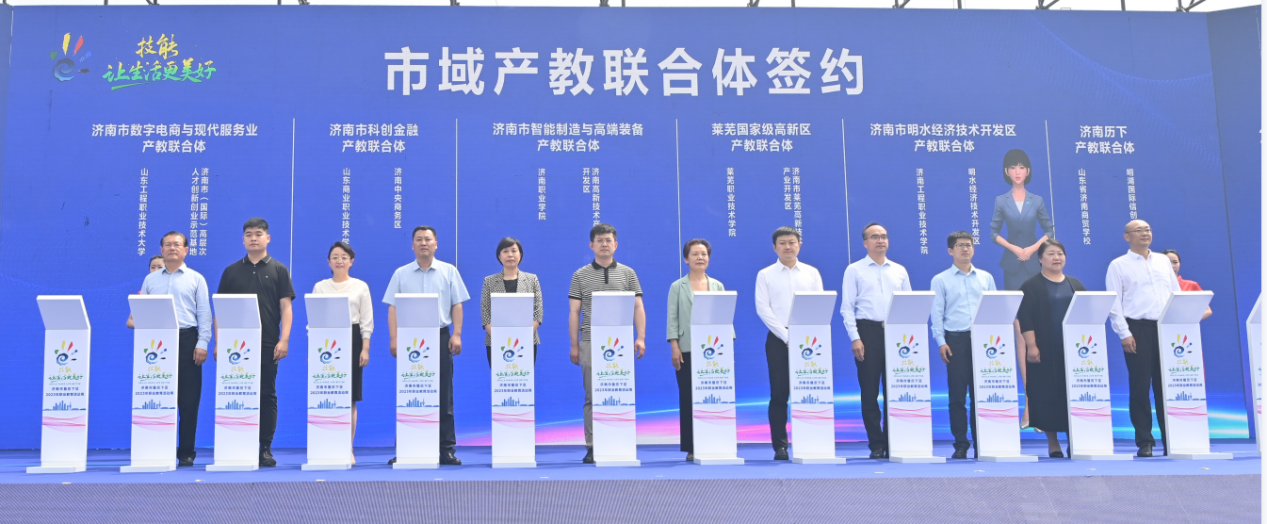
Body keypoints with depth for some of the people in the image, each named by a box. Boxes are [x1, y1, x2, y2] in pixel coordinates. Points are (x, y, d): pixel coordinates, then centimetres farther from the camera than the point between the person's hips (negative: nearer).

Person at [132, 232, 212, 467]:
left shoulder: (196, 279, 8)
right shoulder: (150, 280, 14)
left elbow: (204, 313, 3)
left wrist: (202, 344, -6)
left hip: (186, 339, -2)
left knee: (188, 399, -1)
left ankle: (186, 452, 6)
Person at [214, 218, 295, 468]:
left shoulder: (278, 270, 4)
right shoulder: (231, 271, 9)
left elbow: (286, 308, 0)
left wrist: (284, 339, -10)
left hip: (268, 345, -1)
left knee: (267, 396, 2)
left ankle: (265, 448, 9)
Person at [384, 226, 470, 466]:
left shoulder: (449, 271, 7)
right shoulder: (401, 274, 8)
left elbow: (457, 305, 4)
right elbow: (393, 307, 5)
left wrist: (457, 335, -5)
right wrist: (394, 338, -5)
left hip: (440, 337, 0)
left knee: (443, 395, 1)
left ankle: (447, 449, 6)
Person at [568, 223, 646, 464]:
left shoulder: (628, 273, 8)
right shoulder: (580, 276, 7)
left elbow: (638, 308, 5)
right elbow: (574, 312, 6)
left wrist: (640, 338, -5)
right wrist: (574, 345, 1)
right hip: (590, 342, 0)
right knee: (592, 396, 0)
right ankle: (592, 447, 5)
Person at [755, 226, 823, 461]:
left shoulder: (812, 273, 10)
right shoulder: (765, 275, 5)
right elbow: (763, 309, -3)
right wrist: (787, 336, -11)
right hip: (778, 339, -1)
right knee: (779, 394, -2)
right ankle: (780, 445, 4)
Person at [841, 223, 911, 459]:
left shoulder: (900, 271, 14)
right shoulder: (854, 270, 4)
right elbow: (847, 307, -1)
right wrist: (855, 338, -10)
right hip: (868, 331, -3)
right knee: (870, 391, 0)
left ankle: (893, 443, 11)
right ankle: (876, 445, 8)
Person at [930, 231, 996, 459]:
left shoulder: (986, 277, 12)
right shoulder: (941, 280, 4)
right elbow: (937, 313, 0)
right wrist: (941, 342, -8)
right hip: (955, 339, -2)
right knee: (957, 394, 0)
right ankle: (960, 444, 8)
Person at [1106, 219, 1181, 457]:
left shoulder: (1163, 261, 15)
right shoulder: (1118, 265, 2)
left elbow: (1177, 294, 14)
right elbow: (1114, 303, -3)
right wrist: (1125, 334, -11)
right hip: (1138, 329, -3)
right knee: (1140, 387, -1)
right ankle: (1144, 442, 5)